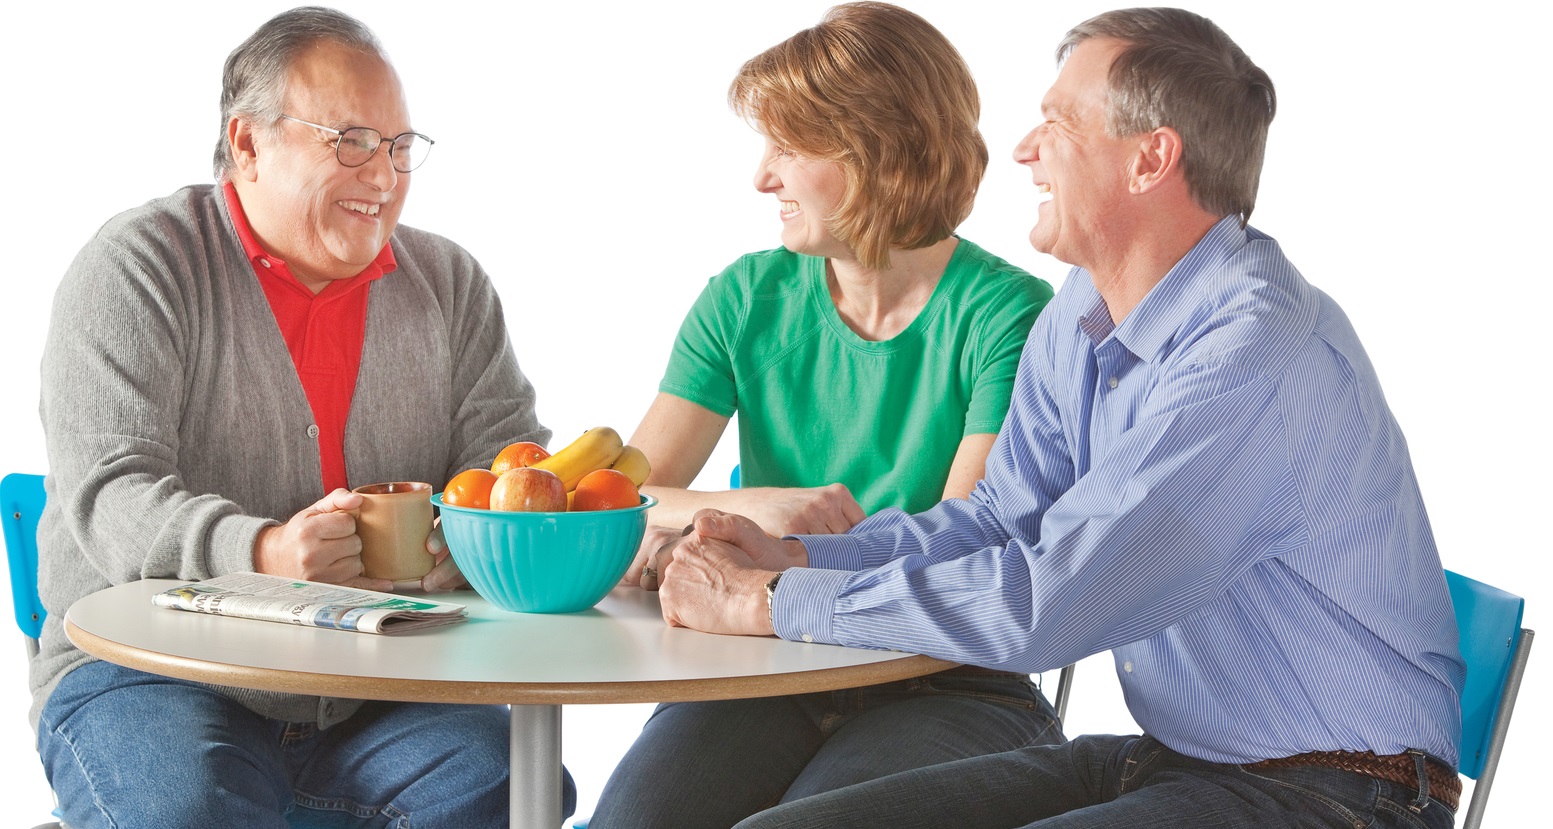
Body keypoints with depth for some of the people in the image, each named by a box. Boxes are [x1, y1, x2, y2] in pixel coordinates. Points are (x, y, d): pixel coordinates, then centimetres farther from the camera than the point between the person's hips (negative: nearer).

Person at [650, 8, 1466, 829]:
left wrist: (767, 602, -16)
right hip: (1166, 758, 8)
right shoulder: (1079, 314, 7)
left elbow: (1040, 605, -25)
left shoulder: (1258, 357, -23)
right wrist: (791, 558, 2)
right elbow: (1003, 517, 17)